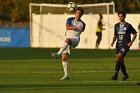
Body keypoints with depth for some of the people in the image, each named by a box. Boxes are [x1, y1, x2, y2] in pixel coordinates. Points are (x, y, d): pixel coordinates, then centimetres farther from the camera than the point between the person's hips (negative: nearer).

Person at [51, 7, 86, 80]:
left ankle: (58, 54, -54)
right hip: (67, 40, 2)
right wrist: (76, 27, -29)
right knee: (64, 58, -5)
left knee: (67, 40, -40)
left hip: (75, 40, -2)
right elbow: (67, 27, -16)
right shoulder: (70, 20, 5)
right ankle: (66, 75, 5)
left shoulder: (82, 24, 12)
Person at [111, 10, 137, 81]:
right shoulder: (116, 26, 11)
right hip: (118, 45, 6)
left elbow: (135, 34, 4)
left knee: (118, 57, -23)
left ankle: (116, 74, -26)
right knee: (121, 60, 7)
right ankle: (125, 75, 22)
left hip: (125, 45, -6)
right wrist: (113, 42, 2)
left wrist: (131, 42, -6)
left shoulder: (128, 26, -3)